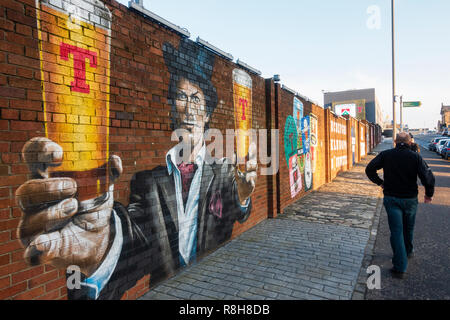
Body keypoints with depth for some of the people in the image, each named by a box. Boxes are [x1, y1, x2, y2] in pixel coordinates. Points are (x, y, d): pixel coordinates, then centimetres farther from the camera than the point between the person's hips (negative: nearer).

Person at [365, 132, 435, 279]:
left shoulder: (385, 155, -4)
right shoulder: (415, 157, -7)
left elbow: (369, 169, -7)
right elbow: (428, 176, -15)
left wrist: (380, 182, 7)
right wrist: (429, 194, 0)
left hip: (391, 199, -1)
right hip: (410, 199, 1)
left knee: (396, 231, 2)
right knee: (408, 228, 23)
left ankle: (400, 268, 0)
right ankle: (408, 251, 47)